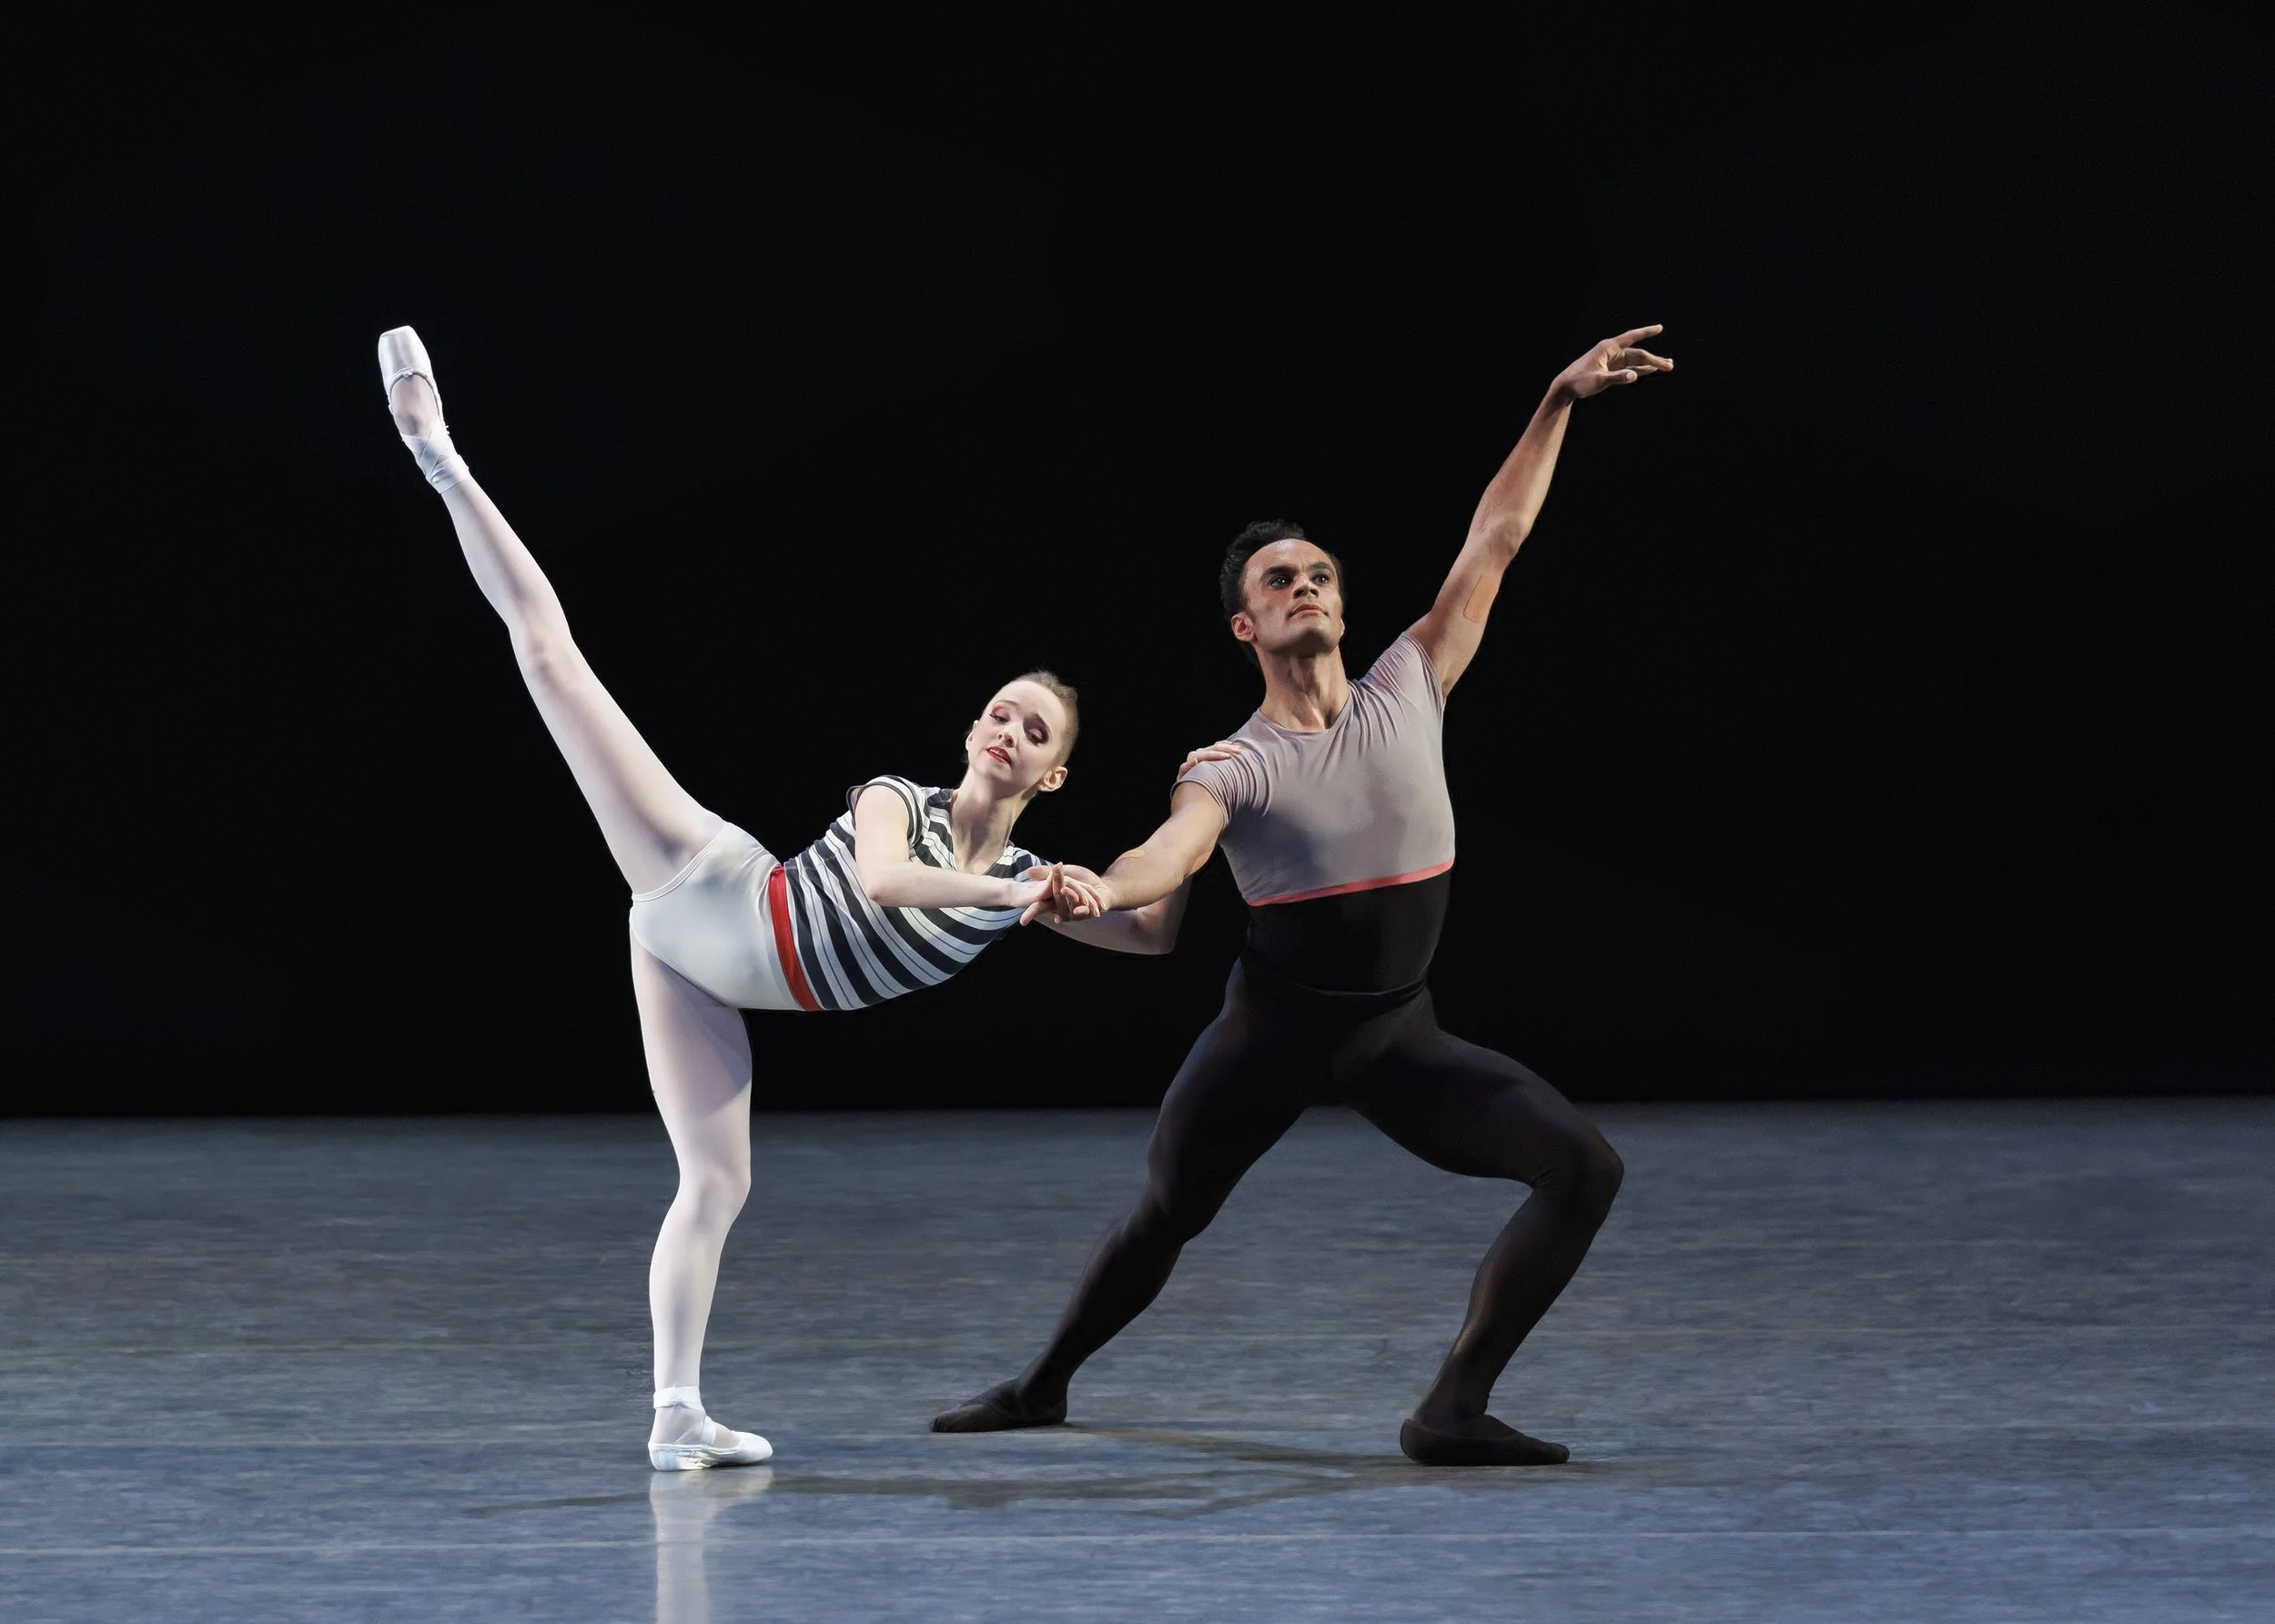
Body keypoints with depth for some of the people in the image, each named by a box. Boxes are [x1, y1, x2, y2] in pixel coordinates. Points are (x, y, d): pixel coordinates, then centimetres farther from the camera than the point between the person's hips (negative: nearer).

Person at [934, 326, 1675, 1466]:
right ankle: (1042, 1387, 35)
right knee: (1163, 1218, 9)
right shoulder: (1233, 766, -8)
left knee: (1584, 1168, -15)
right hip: (1273, 1028, -2)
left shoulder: (1407, 690, 1)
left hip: (1395, 1033, 2)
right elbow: (1174, 850, -28)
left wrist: (1561, 401, 5)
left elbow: (1494, 542, 6)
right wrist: (1098, 893, -52)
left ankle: (1452, 1411, -11)